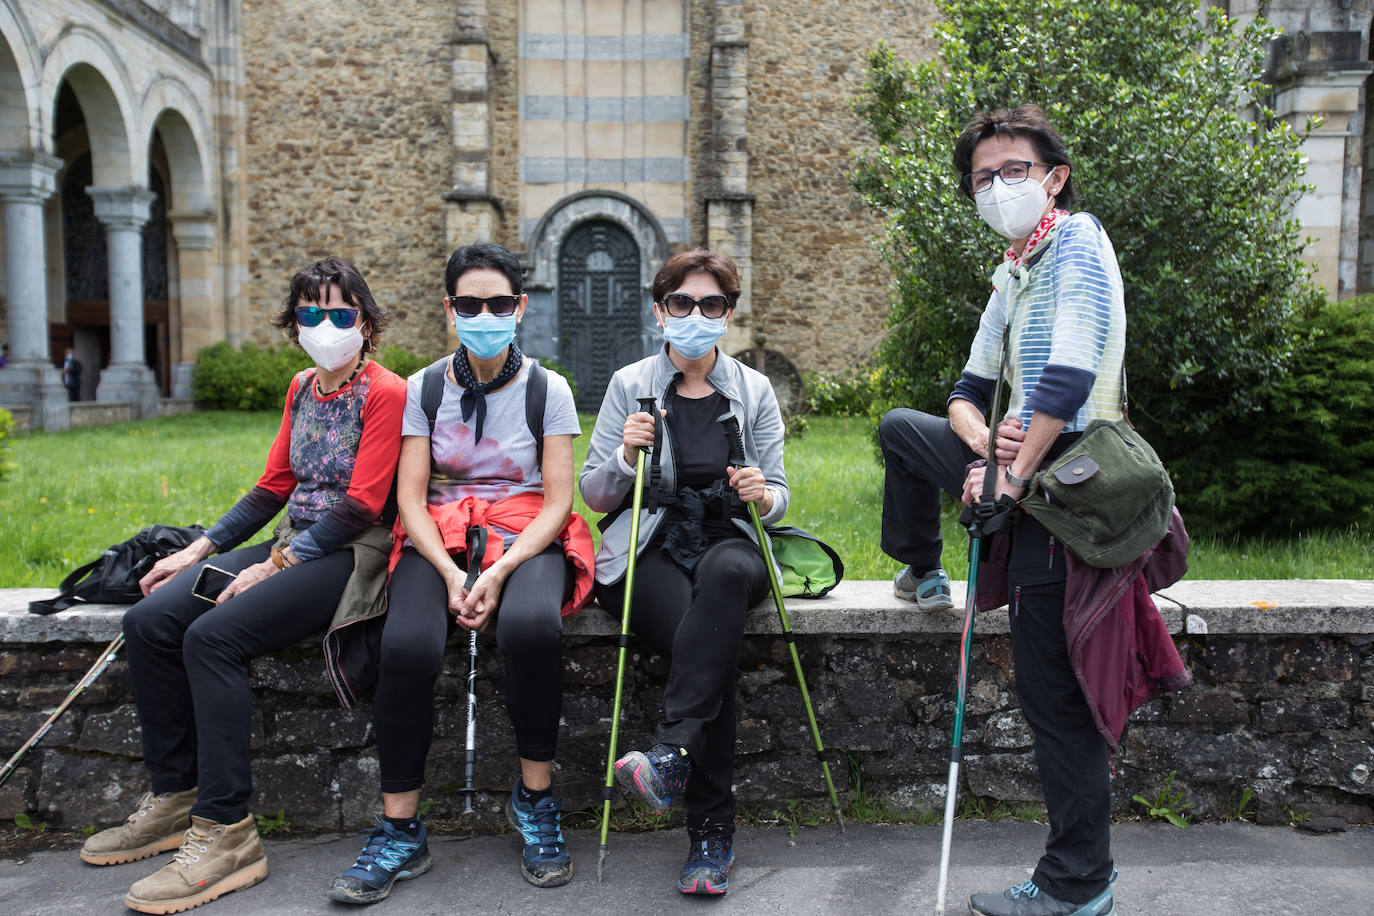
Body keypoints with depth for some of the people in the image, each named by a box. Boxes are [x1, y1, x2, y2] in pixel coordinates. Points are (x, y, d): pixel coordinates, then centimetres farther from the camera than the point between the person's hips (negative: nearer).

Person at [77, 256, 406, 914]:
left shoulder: (385, 393, -8)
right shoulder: (301, 389, 17)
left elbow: (362, 505, -14)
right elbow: (273, 486, 18)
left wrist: (275, 563, -18)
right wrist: (201, 549, 9)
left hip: (353, 553, -8)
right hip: (293, 545, 8)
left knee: (213, 634, -26)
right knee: (148, 620, -9)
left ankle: (225, 832, -17)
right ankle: (173, 799, 4)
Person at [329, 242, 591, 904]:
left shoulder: (547, 389, 2)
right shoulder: (424, 389, 6)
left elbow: (558, 499, -4)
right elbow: (410, 498, 1)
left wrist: (500, 573, -19)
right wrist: (451, 575, -16)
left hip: (526, 535, -1)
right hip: (439, 538, 2)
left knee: (532, 626, -35)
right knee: (406, 647, -29)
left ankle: (535, 798, -13)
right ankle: (400, 832, -12)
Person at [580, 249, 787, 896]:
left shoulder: (754, 391, 10)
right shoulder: (630, 385, 6)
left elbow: (777, 495, 10)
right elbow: (592, 495, 5)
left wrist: (764, 495, -14)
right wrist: (627, 456, -16)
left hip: (728, 544, 1)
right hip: (649, 548, -1)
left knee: (725, 574, -38)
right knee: (710, 642, -32)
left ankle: (670, 753, -41)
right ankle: (711, 833, -25)